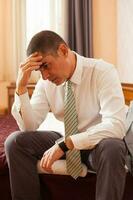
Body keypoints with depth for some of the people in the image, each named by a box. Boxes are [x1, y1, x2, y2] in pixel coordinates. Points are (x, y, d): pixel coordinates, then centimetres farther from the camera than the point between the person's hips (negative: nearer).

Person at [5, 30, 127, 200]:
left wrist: (65, 144, -36)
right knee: (15, 141, -16)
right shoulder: (46, 82, -7)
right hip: (64, 141, 4)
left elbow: (116, 125, -32)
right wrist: (21, 87, -23)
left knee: (112, 148, -39)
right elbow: (29, 127, -8)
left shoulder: (103, 72, -20)